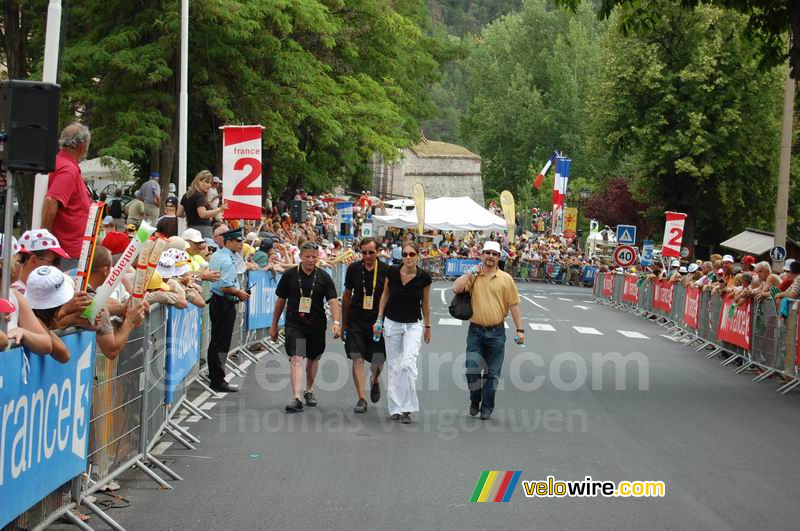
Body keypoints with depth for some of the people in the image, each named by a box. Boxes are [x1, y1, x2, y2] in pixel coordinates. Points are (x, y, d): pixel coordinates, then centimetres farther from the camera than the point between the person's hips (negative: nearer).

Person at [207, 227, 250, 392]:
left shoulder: (215, 255, 10)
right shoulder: (228, 261, -21)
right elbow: (225, 287, -28)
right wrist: (239, 293, -12)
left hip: (215, 300, 10)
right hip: (225, 304, -10)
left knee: (215, 340, 19)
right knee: (222, 343, -5)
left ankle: (213, 374, 31)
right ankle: (218, 380, -2)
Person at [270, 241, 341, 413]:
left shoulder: (323, 277, -1)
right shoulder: (289, 275, -2)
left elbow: (333, 300, -7)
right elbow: (280, 301, 6)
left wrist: (336, 323, -22)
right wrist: (274, 326, 9)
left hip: (316, 324, 2)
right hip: (294, 323, -2)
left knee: (313, 358, 16)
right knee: (296, 359, -15)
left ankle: (309, 390, 38)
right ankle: (296, 398, -22)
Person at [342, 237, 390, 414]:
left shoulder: (386, 271, -4)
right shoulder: (353, 269, 2)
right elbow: (347, 296, 11)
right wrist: (343, 322, 13)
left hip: (378, 322, -1)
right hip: (356, 321, 1)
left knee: (378, 360, 3)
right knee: (357, 359, -7)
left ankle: (375, 380, 39)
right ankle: (361, 399, -2)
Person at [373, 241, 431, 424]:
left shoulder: (424, 278, -9)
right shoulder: (392, 273, -9)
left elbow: (425, 303, 5)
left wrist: (428, 327, 13)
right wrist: (379, 319, 5)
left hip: (413, 325, -2)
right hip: (392, 323, 2)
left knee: (408, 364, -18)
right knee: (393, 366, 6)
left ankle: (407, 408, -10)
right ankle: (395, 408, 15)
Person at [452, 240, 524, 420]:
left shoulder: (506, 279, 1)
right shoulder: (473, 276, 3)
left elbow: (514, 305, 3)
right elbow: (456, 289, -14)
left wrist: (520, 329, -1)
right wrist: (472, 272, -9)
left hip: (497, 333, 0)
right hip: (476, 331, 0)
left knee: (492, 373, 5)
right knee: (472, 369, -6)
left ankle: (487, 407, 16)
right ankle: (474, 401, 17)